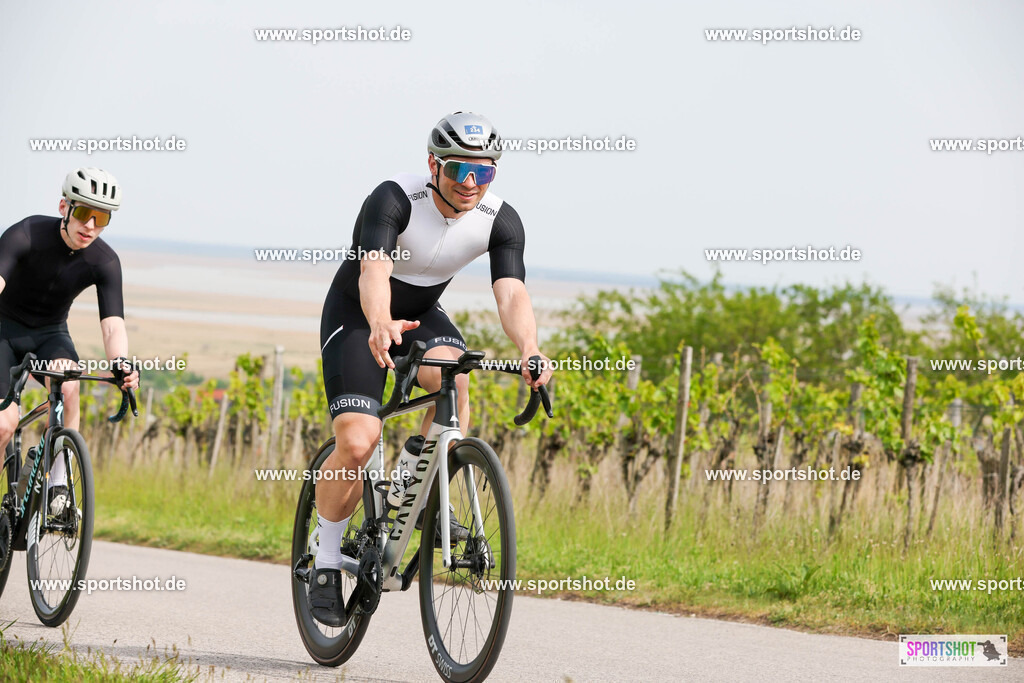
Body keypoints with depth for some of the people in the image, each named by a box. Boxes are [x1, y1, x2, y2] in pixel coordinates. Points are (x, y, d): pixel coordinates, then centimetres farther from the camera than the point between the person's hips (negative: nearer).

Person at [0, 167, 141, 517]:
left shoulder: (104, 262, -17)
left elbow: (112, 325, -24)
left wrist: (121, 363, -46)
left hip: (49, 333, 2)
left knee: (67, 382, -32)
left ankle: (59, 484, -22)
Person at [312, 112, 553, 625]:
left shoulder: (500, 221, -18)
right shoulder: (394, 199, -30)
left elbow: (511, 292, -31)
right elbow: (374, 271, -46)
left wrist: (528, 347, -52)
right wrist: (381, 325, -67)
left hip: (422, 313, 4)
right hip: (356, 315, -3)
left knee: (453, 375, -32)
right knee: (357, 442, -20)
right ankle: (325, 563, 0)